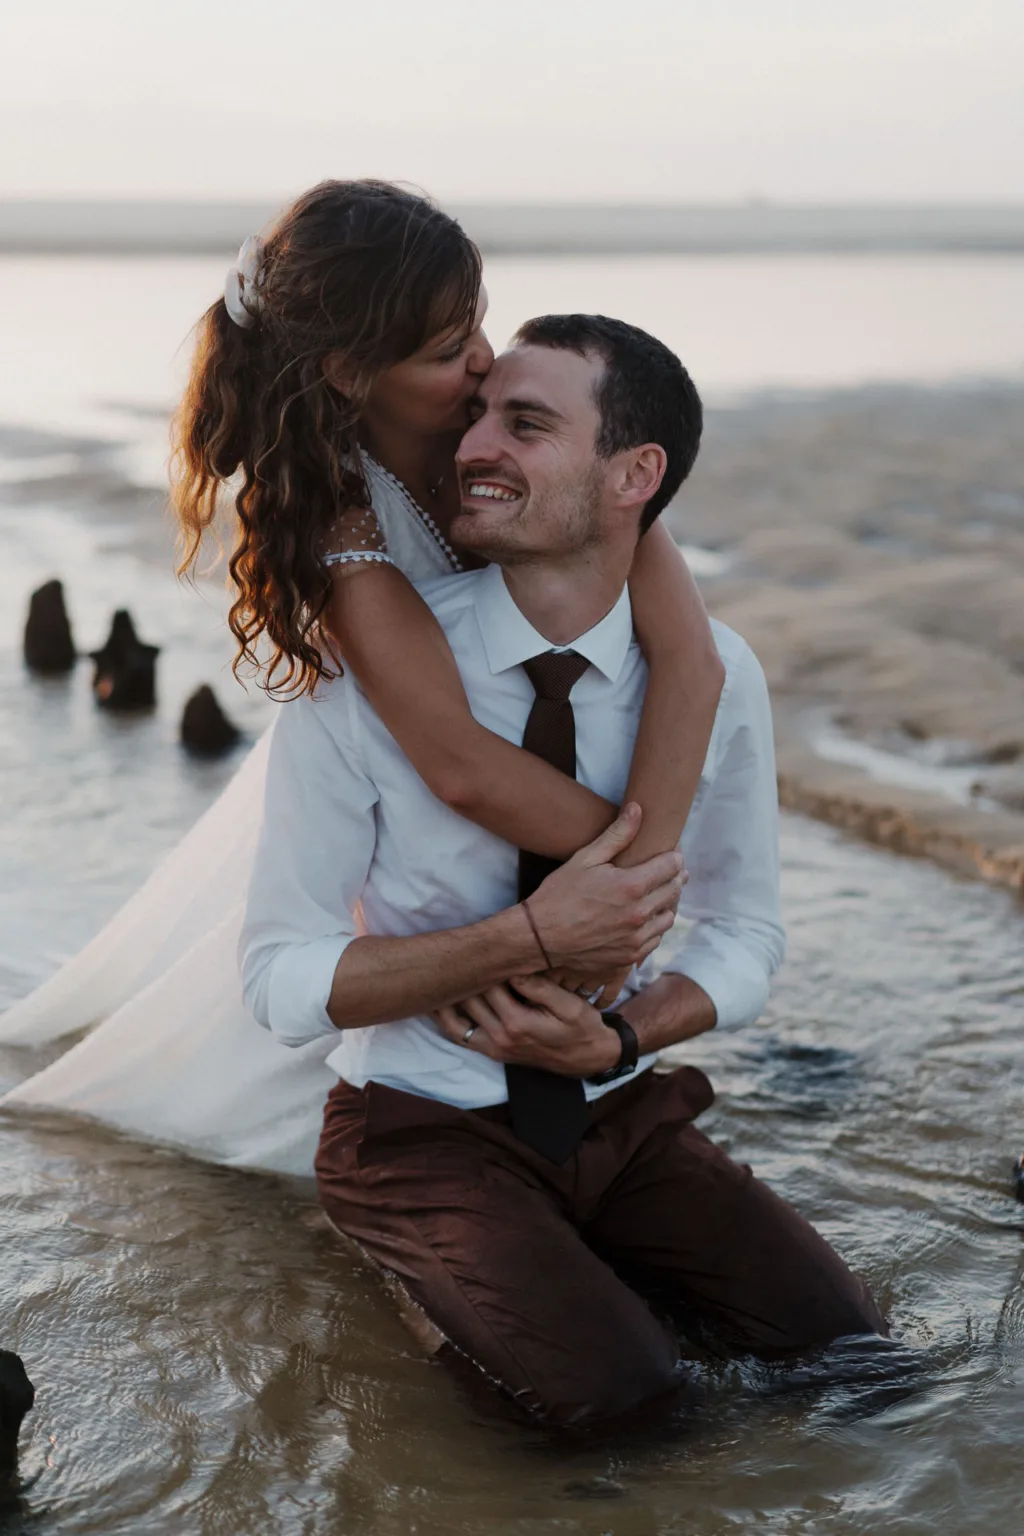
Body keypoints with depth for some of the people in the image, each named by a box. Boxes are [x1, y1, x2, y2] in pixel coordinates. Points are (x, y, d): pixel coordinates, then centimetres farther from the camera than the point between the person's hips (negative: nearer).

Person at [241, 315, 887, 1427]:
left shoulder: (712, 672, -8)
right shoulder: (361, 670, -18)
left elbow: (742, 938, 4)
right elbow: (284, 980, -17)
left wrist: (619, 1038, -16)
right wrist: (528, 937, -28)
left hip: (619, 1114, 4)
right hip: (422, 1129, -4)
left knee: (832, 1339, -13)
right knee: (610, 1382, -26)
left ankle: (560, 1246, 11)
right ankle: (444, 1266, 5)